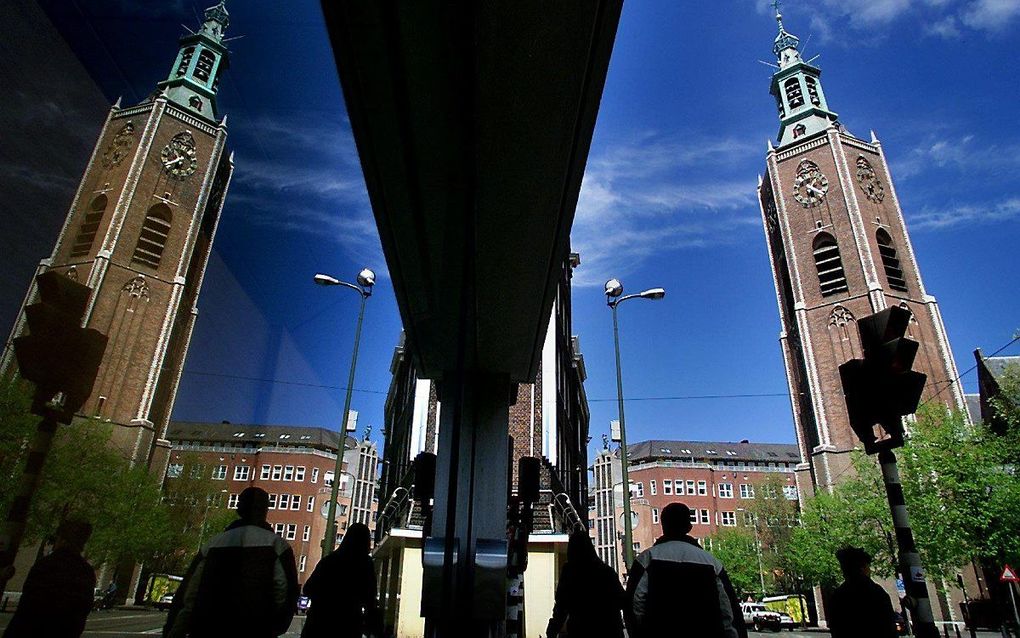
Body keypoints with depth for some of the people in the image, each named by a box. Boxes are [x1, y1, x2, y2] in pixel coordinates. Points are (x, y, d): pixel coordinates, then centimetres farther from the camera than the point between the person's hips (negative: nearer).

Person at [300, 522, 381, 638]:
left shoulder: (328, 560, 4)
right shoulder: (365, 563, -6)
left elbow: (308, 590, 9)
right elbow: (369, 598, -11)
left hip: (320, 620, 3)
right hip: (348, 625, -3)